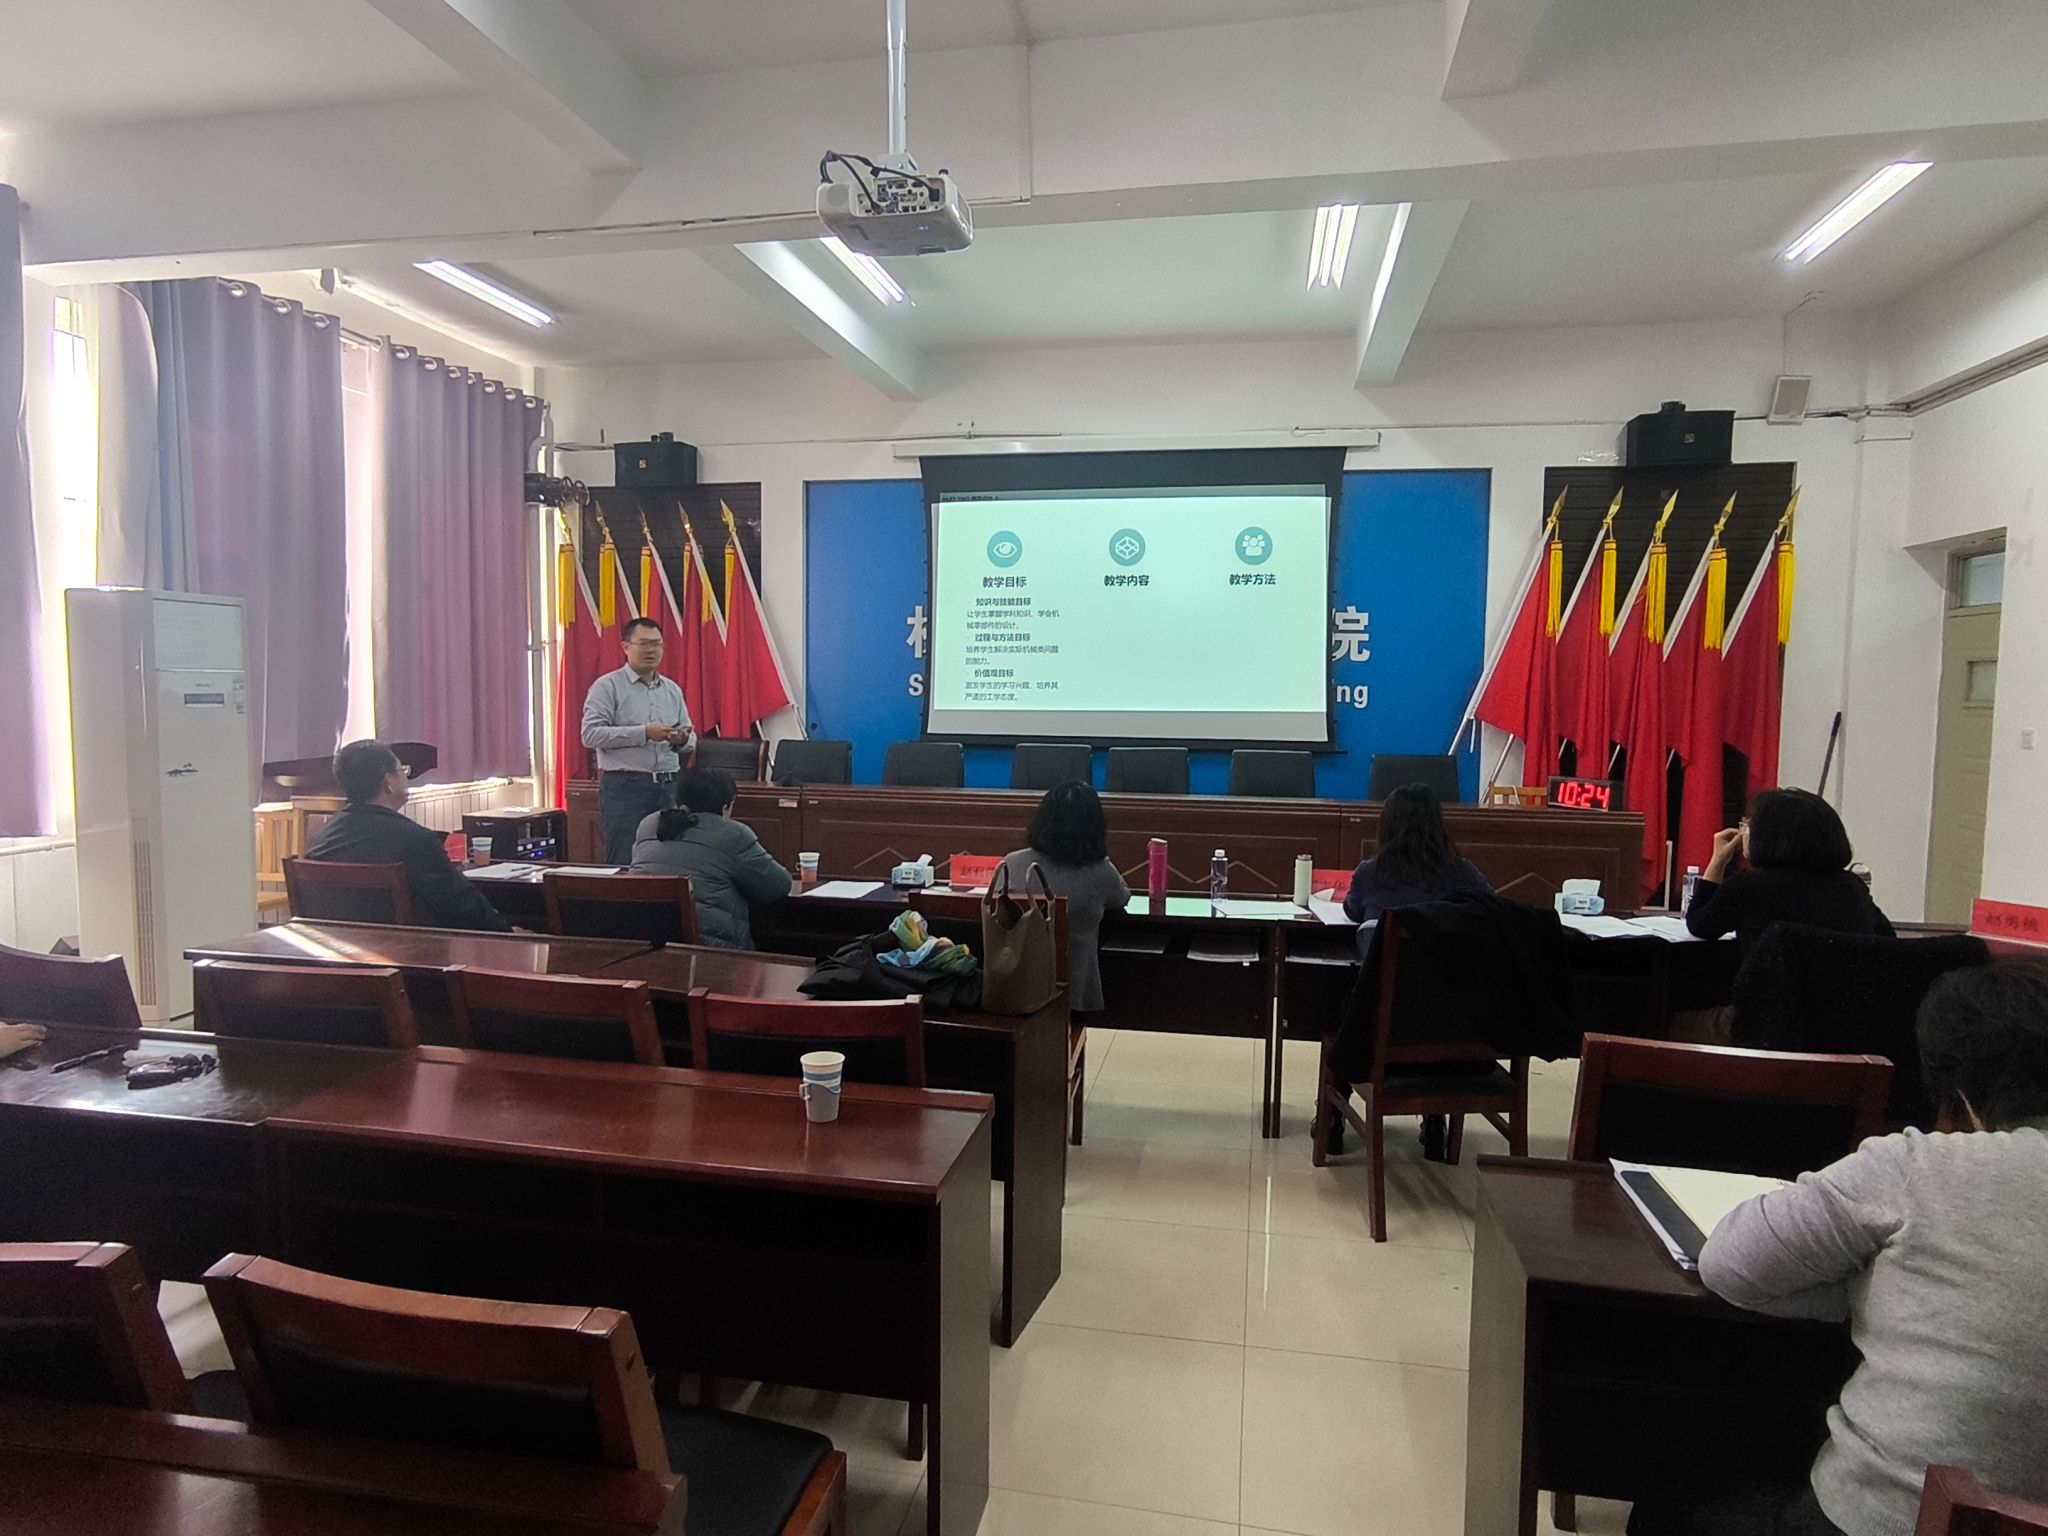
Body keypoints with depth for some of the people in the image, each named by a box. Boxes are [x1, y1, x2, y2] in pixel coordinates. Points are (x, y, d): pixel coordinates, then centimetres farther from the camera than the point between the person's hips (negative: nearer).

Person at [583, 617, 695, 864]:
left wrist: (683, 739, -6)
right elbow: (591, 734, -11)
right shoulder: (607, 686, 1)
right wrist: (644, 733, -17)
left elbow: (691, 740, 19)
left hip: (668, 787, 5)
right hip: (624, 788, -5)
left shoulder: (672, 689, 17)